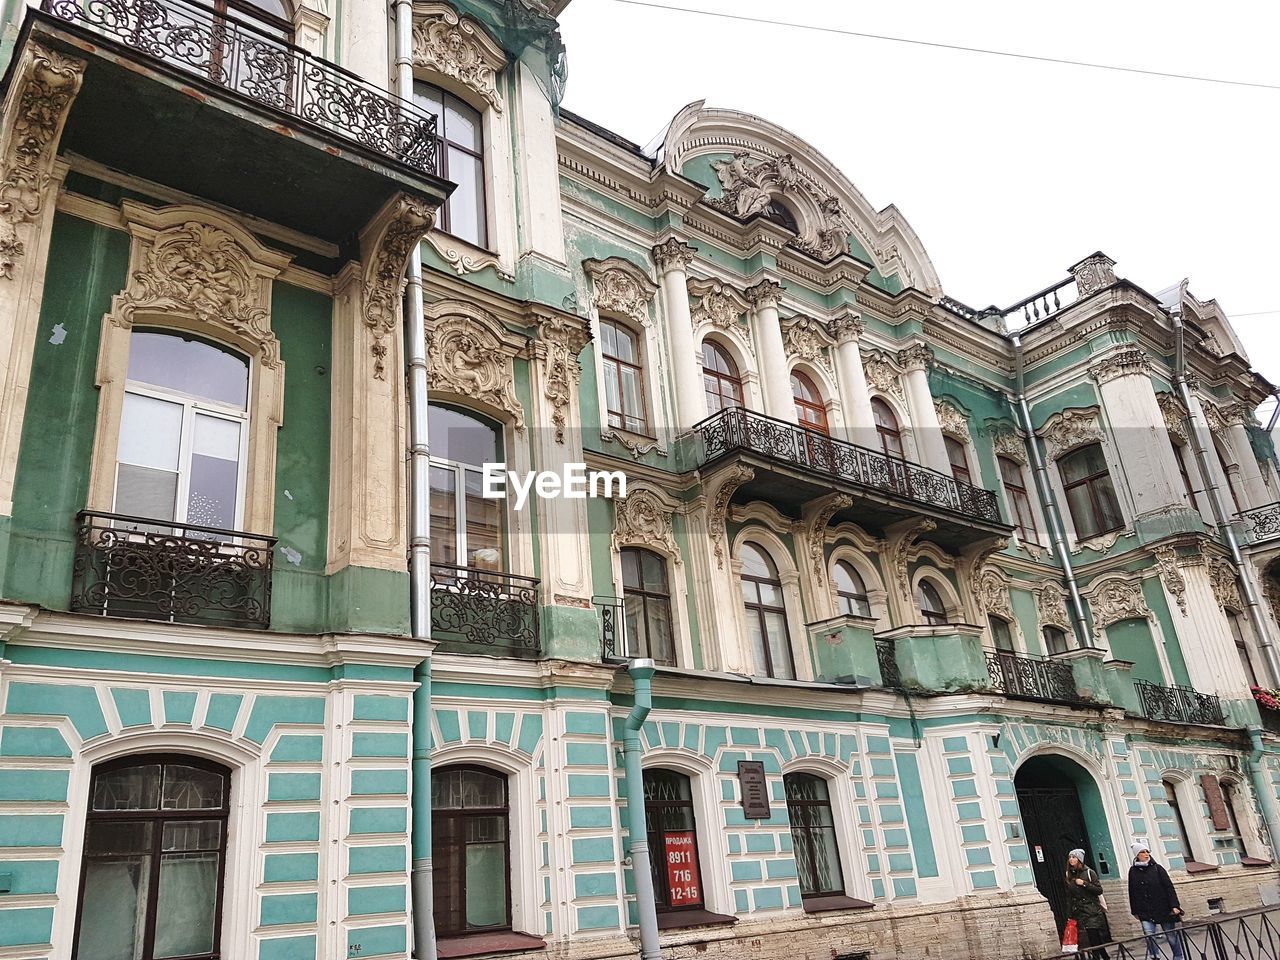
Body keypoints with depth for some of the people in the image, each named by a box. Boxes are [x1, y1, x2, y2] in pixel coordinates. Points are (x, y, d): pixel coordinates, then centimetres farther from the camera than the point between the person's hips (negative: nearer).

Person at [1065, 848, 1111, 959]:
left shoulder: (1089, 872, 0)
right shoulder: (1068, 876, 10)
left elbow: (1099, 890, -6)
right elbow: (1069, 898, 13)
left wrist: (1084, 883, -16)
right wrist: (1069, 915, 10)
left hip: (1093, 912, -3)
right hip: (1079, 914, 3)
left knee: (1098, 939, -8)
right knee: (1091, 941, -3)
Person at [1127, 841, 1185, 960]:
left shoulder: (1157, 868, -1)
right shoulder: (1133, 871, 2)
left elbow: (1169, 887, -4)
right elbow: (1132, 893, 8)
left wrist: (1174, 905, -13)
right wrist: (1135, 911, 10)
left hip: (1163, 909, -1)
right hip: (1145, 912, 1)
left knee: (1171, 936, 8)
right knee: (1149, 936, -13)